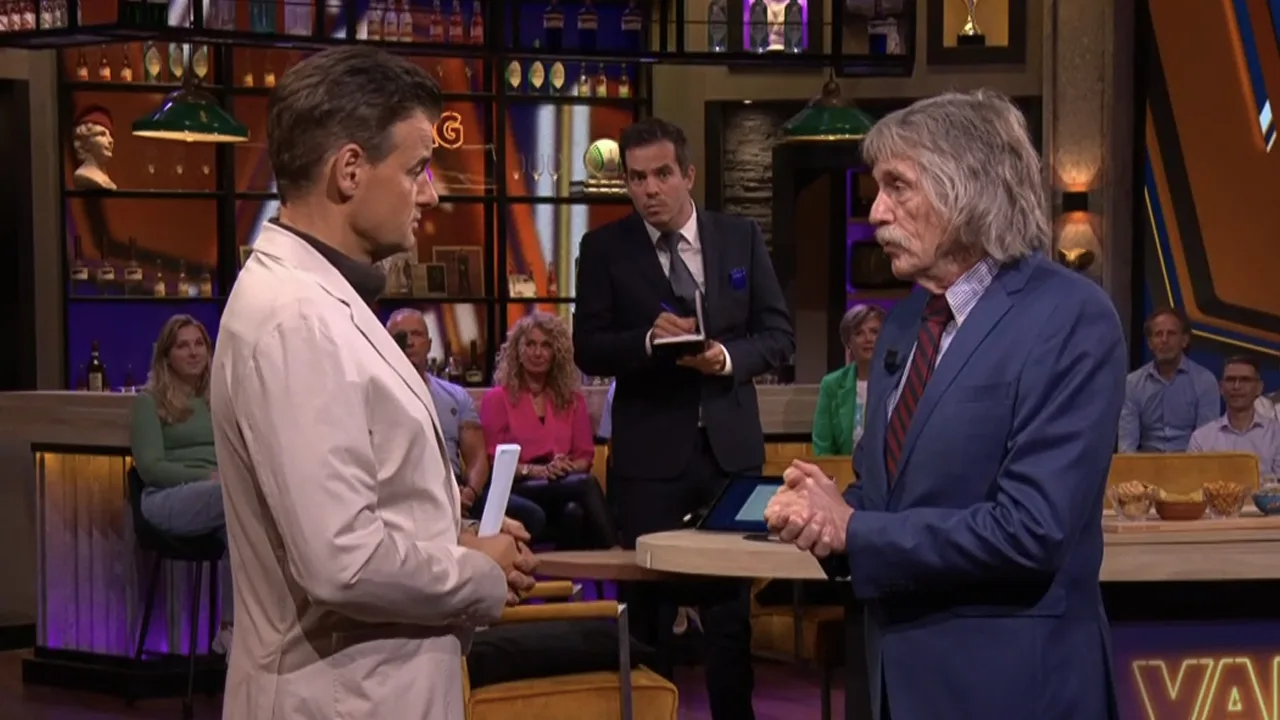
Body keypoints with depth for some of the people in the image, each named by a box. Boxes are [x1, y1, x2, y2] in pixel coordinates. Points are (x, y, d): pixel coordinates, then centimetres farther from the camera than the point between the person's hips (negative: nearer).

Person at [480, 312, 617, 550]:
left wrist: (568, 467, -10)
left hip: (565, 487, 4)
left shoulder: (572, 399, 20)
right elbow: (490, 462, 0)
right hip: (516, 492, -3)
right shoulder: (497, 399, 7)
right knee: (586, 485, -35)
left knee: (573, 512, -39)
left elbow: (585, 456, 15)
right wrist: (538, 470, -15)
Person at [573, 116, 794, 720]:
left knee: (730, 601, 8)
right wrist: (647, 340, -23)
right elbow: (588, 349, -5)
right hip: (649, 451, -1)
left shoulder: (741, 238, 4)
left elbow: (778, 334, 5)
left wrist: (728, 356, -15)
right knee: (651, 602, 7)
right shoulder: (605, 249, -1)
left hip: (730, 445, 2)